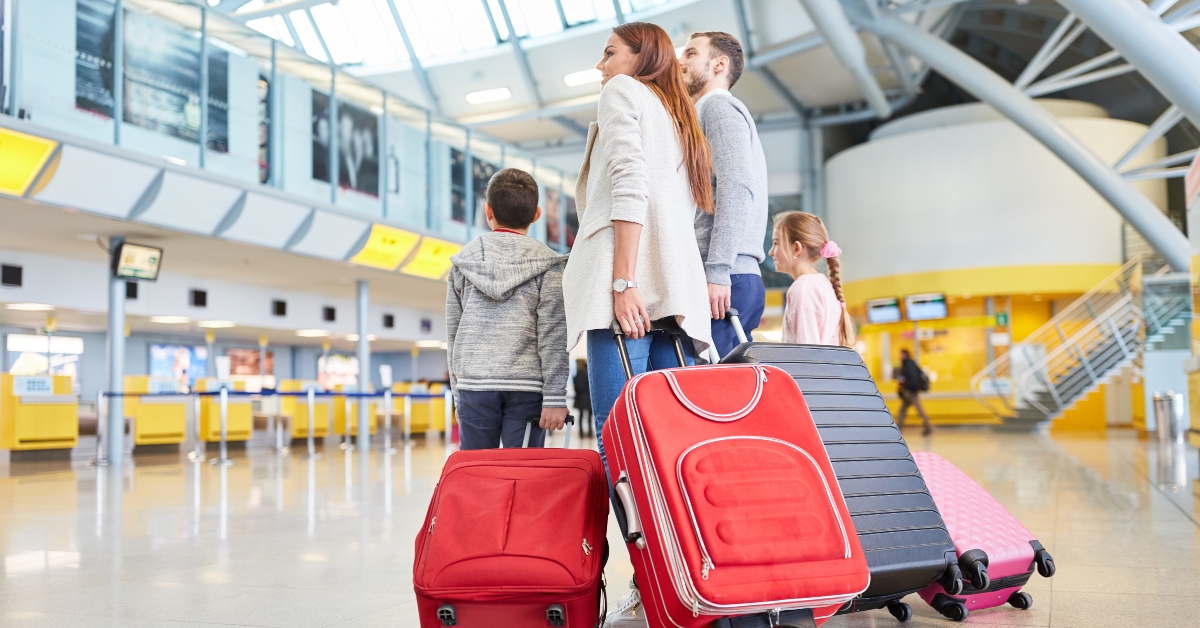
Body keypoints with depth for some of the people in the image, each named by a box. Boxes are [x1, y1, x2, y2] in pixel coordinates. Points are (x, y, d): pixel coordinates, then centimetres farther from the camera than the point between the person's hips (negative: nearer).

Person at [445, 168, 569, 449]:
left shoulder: (463, 261, 9)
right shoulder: (547, 264, 0)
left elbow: (453, 331, 12)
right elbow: (553, 335, -5)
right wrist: (555, 397, -5)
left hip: (474, 385, 2)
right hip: (526, 386, -2)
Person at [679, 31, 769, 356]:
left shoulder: (718, 105, 2)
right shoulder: (711, 111, 32)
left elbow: (736, 188, -14)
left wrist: (717, 272, -21)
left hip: (725, 279, -10)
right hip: (735, 279, 10)